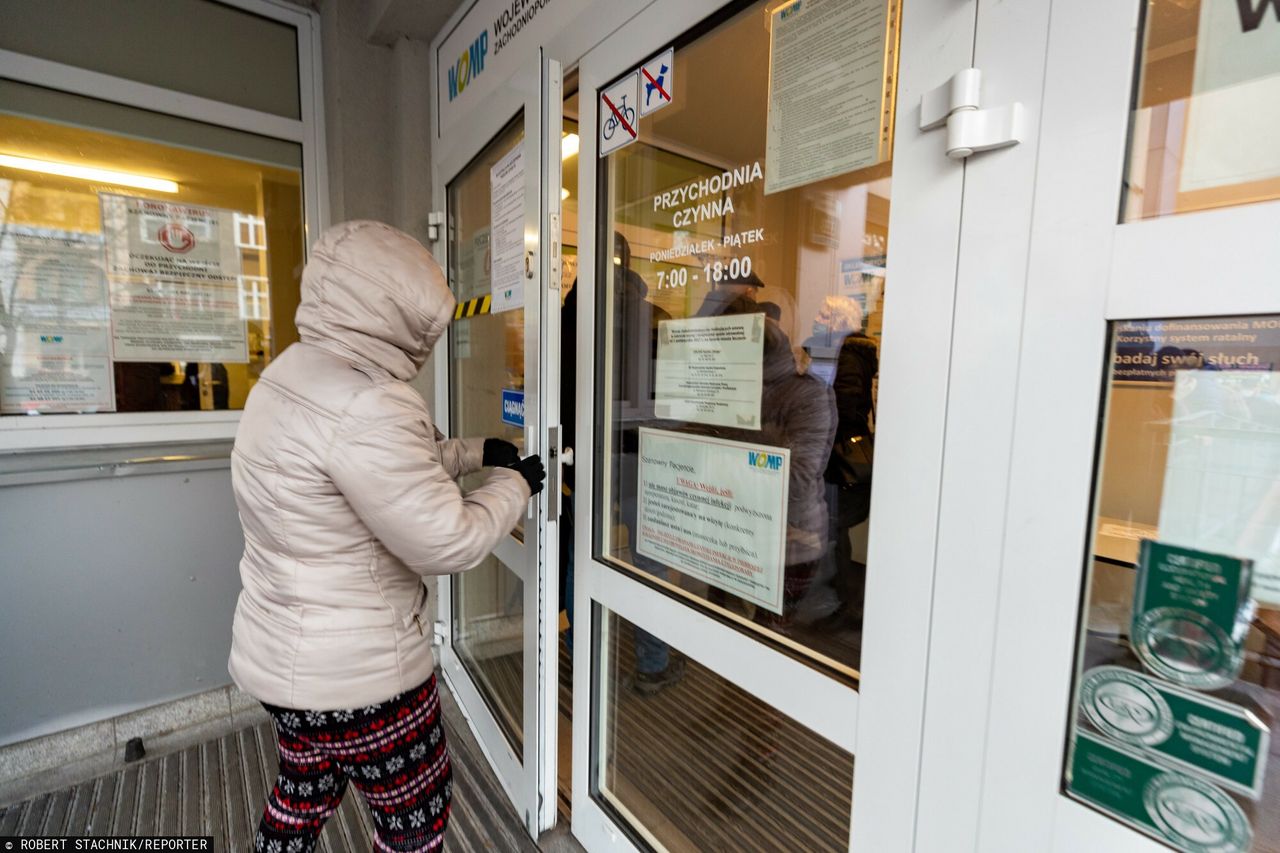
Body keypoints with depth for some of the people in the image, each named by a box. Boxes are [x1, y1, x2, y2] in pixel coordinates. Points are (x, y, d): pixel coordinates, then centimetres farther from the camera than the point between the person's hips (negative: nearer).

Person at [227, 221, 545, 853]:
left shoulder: (291, 374, 3)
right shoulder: (365, 408, -30)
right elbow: (449, 544, -25)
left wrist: (477, 452, 10)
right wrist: (514, 485, -10)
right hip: (354, 675, -9)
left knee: (301, 797, 31)